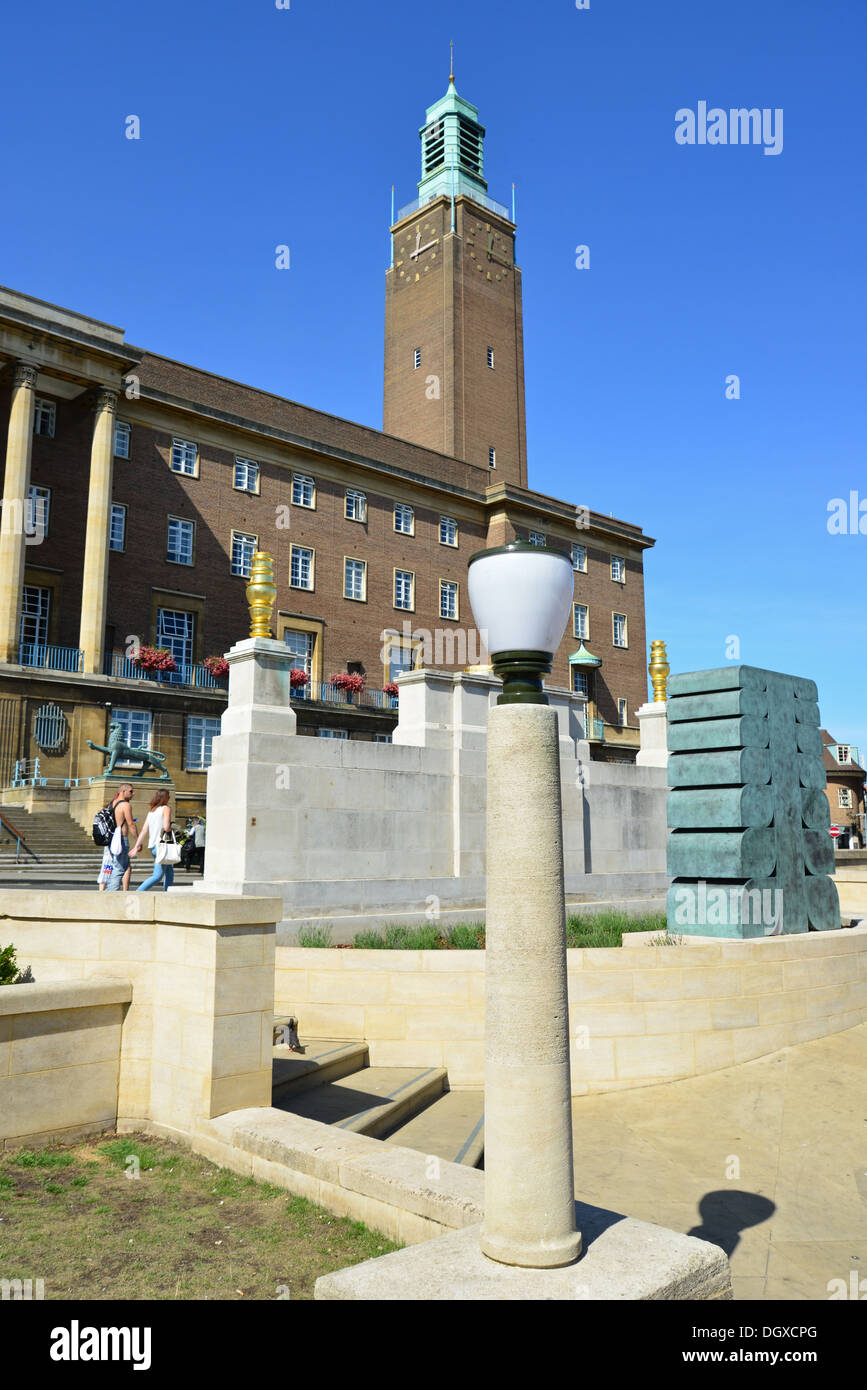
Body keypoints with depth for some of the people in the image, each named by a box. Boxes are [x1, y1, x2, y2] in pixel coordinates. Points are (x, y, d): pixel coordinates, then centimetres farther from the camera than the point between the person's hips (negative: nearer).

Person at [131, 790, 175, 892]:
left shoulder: (151, 811, 16)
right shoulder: (166, 808, -5)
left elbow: (144, 830, 9)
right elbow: (166, 827, -19)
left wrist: (136, 846, 7)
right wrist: (172, 828, 3)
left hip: (152, 846, 8)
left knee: (169, 872, 16)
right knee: (158, 876, -9)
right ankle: (138, 892, -20)